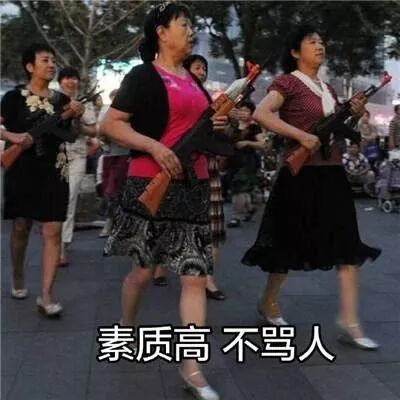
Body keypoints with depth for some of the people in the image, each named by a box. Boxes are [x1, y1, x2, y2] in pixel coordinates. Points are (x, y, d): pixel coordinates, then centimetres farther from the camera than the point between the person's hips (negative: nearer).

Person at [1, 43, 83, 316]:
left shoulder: (62, 99, 8)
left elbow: (67, 135, 12)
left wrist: (76, 116, -6)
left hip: (55, 171, 2)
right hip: (23, 170, -2)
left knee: (53, 231, -5)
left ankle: (46, 295, -3)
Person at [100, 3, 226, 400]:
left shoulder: (194, 81, 17)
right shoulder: (143, 76, -5)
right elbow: (109, 124, -11)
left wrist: (216, 127, 6)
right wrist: (154, 147, -22)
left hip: (194, 186, 6)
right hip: (152, 185, -6)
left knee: (195, 275, -1)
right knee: (143, 269, 9)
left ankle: (192, 367, 4)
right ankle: (126, 330, 38)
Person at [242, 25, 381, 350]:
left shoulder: (328, 89, 17)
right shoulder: (288, 82, -6)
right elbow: (261, 114, -21)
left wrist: (353, 115, 4)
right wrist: (302, 136, -26)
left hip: (332, 174, 7)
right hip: (301, 175, -7)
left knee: (349, 247, 0)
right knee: (292, 246, 5)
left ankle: (349, 321, 5)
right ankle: (269, 302, 28)